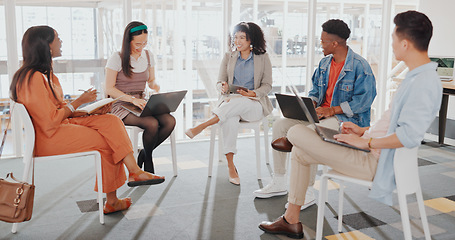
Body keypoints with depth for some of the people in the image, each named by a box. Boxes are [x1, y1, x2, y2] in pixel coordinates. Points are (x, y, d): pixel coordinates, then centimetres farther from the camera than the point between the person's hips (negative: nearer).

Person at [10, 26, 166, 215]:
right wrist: (79, 102, -12)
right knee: (107, 142, -13)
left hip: (62, 124, 9)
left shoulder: (45, 74, 15)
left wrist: (91, 111, 2)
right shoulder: (33, 78, -19)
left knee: (110, 122, -10)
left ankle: (134, 170, -17)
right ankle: (111, 201, 0)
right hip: (48, 138, -9)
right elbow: (50, 121, -22)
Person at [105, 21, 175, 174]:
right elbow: (109, 89, -9)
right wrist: (132, 99, -22)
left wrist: (155, 86, -6)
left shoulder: (148, 56, 9)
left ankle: (144, 154, -1)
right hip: (121, 105, -5)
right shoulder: (117, 58, -7)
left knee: (170, 121, -23)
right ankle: (148, 159, -3)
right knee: (152, 123, -32)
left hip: (141, 103, 5)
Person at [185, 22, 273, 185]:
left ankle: (202, 126, -41)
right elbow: (220, 82, 11)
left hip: (255, 105, -1)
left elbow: (267, 85, 6)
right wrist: (223, 88, -15)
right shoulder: (228, 57, 16)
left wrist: (253, 93, -14)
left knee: (238, 102, -40)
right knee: (230, 119, -37)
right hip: (230, 101, 1)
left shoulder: (263, 58, 10)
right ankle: (231, 167, -35)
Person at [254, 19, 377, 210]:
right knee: (280, 124, -5)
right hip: (321, 113, 9)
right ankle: (279, 183, 3)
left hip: (347, 118, -8)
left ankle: (306, 193, -20)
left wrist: (331, 110, -24)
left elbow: (363, 101, -18)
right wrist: (310, 103, -1)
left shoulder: (360, 67, -13)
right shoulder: (325, 63, 12)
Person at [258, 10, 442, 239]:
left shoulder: (424, 83, -21)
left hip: (375, 161, -11)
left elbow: (409, 136, -31)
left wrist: (366, 142, -22)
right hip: (374, 153, 11)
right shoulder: (416, 77, 13)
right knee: (300, 152, 13)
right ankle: (291, 220, 20)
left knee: (296, 133, -13)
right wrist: (364, 131, 15)